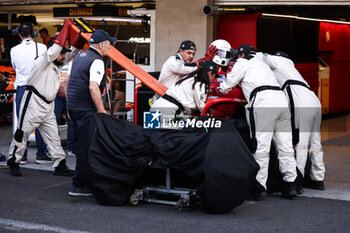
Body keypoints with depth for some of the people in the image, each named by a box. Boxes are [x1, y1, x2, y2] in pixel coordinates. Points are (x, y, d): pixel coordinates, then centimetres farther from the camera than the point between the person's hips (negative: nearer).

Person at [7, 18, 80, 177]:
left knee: (53, 137, 6)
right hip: (33, 104, -8)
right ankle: (13, 162, 10)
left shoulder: (56, 65, 15)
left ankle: (60, 165, 8)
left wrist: (80, 34, 4)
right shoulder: (43, 61, -10)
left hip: (48, 107, 9)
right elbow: (57, 46, -23)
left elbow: (72, 52, 18)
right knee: (22, 134, 0)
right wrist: (67, 26, -17)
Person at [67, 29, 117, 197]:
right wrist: (102, 111, -20)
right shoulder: (97, 61, -13)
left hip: (73, 106, 10)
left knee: (82, 145, 17)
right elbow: (93, 87, -23)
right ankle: (79, 186, -4)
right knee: (86, 147, -5)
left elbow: (68, 82, 22)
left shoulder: (79, 57, 17)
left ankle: (82, 181, 24)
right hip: (86, 109, -10)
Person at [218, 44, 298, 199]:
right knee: (285, 145, 6)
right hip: (281, 100, 7)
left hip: (263, 102, -7)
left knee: (261, 145, -8)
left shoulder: (243, 62, 13)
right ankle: (290, 184, 4)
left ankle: (260, 185, -11)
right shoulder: (261, 63, 35)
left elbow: (228, 85, 12)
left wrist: (220, 89, 31)